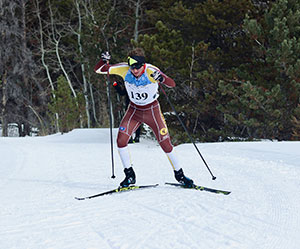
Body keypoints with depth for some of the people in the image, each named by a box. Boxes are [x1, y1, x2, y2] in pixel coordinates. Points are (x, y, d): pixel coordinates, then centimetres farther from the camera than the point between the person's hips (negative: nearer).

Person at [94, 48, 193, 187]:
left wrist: (161, 79, -55)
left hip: (152, 110, -2)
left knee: (165, 144, -5)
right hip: (134, 110, 3)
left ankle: (179, 175, 14)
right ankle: (130, 176, 3)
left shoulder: (151, 71, -26)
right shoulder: (124, 69, -18)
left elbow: (172, 84, -34)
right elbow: (98, 70, -13)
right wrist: (104, 60, -34)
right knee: (121, 140, -13)